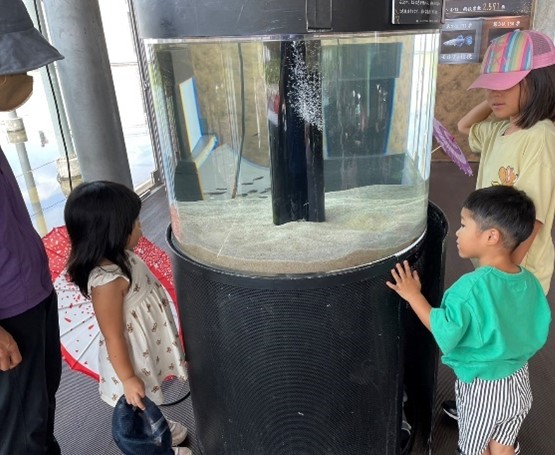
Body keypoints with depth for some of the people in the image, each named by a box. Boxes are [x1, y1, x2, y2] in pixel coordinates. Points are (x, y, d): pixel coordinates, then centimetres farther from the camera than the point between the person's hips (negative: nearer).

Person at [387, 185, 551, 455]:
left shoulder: (471, 287, -30)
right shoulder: (530, 282, -9)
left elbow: (445, 334, -26)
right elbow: (539, 334, 2)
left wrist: (413, 295, -20)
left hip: (480, 388, -5)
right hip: (519, 383, 5)